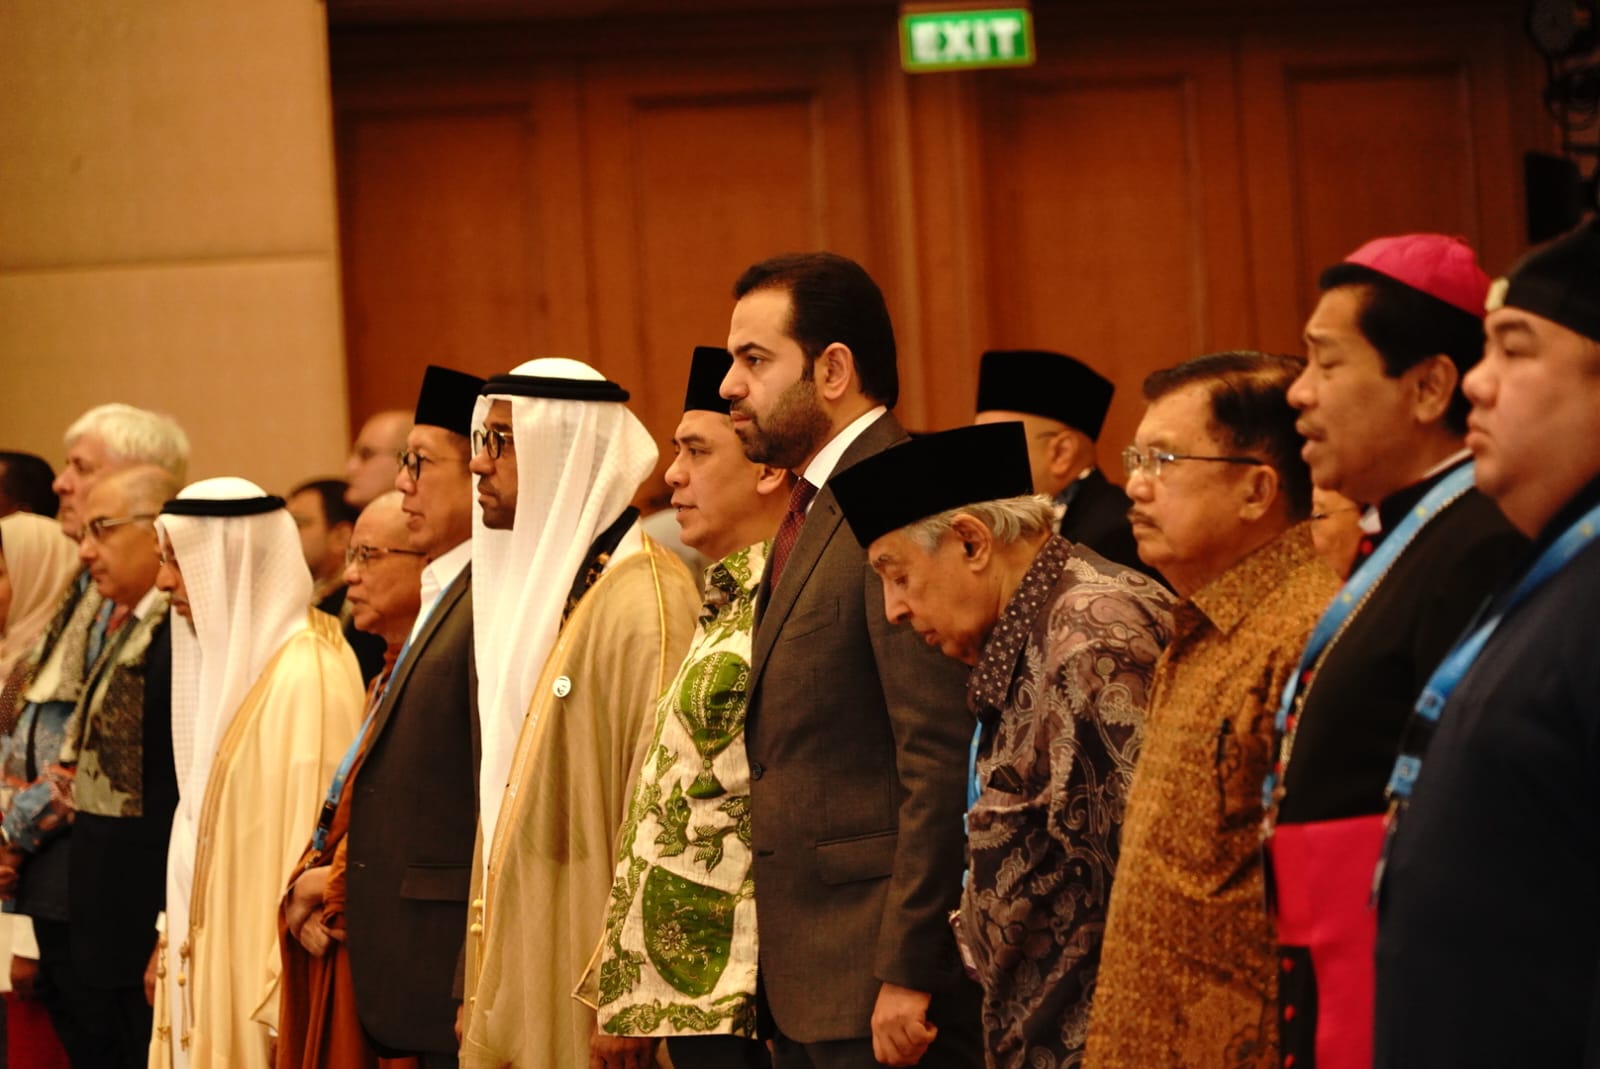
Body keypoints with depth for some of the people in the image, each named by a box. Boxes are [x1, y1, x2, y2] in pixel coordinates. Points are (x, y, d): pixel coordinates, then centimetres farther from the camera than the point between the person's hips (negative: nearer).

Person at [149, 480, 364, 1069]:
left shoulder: (307, 676, -16)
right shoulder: (231, 659, 12)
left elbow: (317, 834, -18)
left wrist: (283, 997, -19)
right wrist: (173, 933, 12)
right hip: (212, 960, 9)